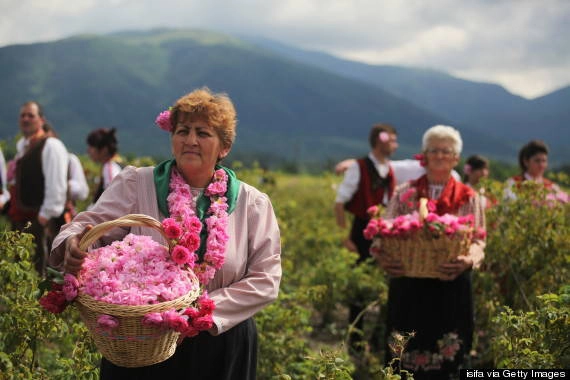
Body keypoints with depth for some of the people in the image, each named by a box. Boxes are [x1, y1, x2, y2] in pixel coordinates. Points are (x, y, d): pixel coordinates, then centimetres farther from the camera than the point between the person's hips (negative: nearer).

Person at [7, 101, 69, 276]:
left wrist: (45, 215, -17)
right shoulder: (21, 147, 19)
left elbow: (56, 186, -15)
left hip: (40, 219, -8)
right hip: (21, 219, 8)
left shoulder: (51, 146, -8)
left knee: (38, 271, -11)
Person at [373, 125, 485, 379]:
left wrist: (468, 261, -24)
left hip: (450, 289, 0)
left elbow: (478, 241, -1)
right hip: (408, 287, 1)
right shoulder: (404, 193, 8)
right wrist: (382, 256, -20)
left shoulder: (468, 198, 6)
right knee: (406, 358, 3)